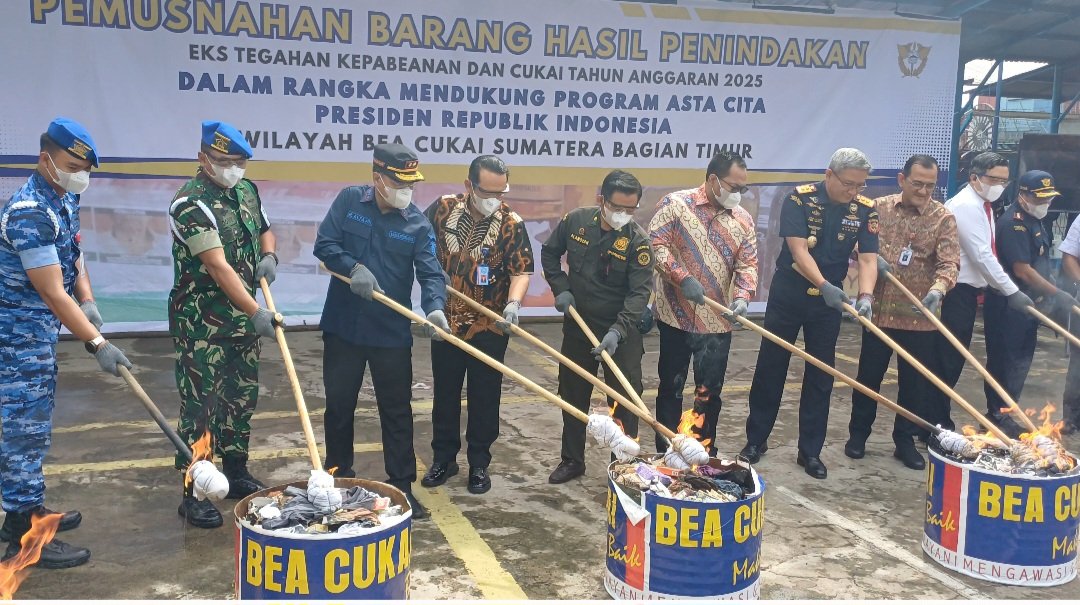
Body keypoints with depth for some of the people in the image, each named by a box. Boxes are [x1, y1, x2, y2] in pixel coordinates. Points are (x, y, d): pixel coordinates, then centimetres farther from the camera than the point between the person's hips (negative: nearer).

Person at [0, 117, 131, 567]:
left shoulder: (64, 199, 5)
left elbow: (72, 254, 17)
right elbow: (52, 293, -27)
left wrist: (87, 301, 0)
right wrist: (98, 344, -28)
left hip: (39, 331, 10)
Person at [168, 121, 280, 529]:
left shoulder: (246, 190, 7)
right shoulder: (191, 203, -17)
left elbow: (264, 230, 23)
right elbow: (218, 266, -24)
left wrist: (269, 254, 0)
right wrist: (256, 312, -29)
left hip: (242, 316, 8)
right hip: (201, 323, -7)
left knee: (242, 398, 15)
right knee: (200, 404, -3)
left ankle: (236, 473, 30)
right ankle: (193, 494, 5)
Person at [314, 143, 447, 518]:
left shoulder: (418, 223, -5)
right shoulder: (348, 201, -4)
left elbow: (430, 273, -12)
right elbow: (324, 244, -5)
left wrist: (435, 307, -31)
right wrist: (353, 267, -22)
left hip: (392, 332, -1)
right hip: (342, 326, 1)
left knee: (397, 410, 6)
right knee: (338, 405, 13)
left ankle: (402, 486, 17)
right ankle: (338, 479, 31)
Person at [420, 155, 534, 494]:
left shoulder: (512, 224, -10)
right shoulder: (443, 208, -4)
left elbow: (522, 270, -13)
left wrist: (513, 302, -31)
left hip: (489, 327, -2)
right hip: (446, 322, 2)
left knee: (484, 397, 7)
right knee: (444, 393, 13)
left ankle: (479, 463, 22)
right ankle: (443, 459, 28)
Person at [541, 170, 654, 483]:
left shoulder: (638, 240, -16)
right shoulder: (575, 221, -7)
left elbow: (639, 292, -20)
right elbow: (549, 253, 9)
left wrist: (618, 330, -32)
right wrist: (560, 288, -3)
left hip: (620, 332, -3)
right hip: (577, 327, 3)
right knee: (572, 396, 14)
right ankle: (572, 460, 30)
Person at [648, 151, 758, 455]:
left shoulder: (742, 219, 7)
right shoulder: (675, 204, -5)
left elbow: (747, 263, 4)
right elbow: (655, 243, -11)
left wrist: (743, 296, -15)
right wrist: (683, 278, -21)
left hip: (717, 321, 3)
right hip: (676, 316, -3)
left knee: (710, 391, 9)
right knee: (671, 387, 9)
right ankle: (665, 454, 22)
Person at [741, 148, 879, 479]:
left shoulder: (865, 210, -5)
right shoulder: (800, 198, -15)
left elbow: (868, 259, -11)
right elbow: (798, 250, -23)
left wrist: (865, 296, -29)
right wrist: (824, 285, -36)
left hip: (830, 301, 3)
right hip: (788, 295, -2)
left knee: (820, 376, 7)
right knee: (770, 368, 7)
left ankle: (810, 450, 18)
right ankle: (756, 439, 22)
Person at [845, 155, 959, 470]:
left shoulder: (943, 218, -3)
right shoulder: (878, 207, 2)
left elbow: (949, 262, -12)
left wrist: (938, 290, -32)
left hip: (920, 316, 0)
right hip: (878, 310, 1)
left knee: (915, 381, 9)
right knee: (868, 375, 11)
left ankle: (905, 441, 24)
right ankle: (858, 433, 26)